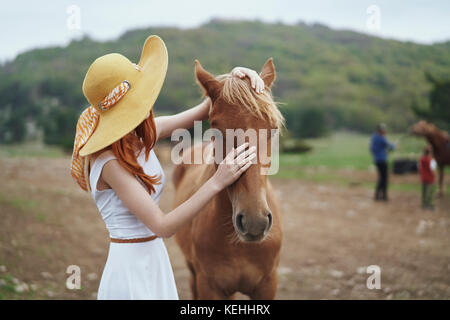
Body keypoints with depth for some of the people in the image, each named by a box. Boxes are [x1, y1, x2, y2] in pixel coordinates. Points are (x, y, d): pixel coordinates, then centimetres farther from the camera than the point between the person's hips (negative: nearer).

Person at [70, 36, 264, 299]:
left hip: (155, 261, 8)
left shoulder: (142, 136, 0)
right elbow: (162, 226, -25)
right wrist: (217, 182, -31)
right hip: (130, 269, -8)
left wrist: (233, 78, -7)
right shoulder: (108, 161, -23)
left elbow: (205, 109, 11)